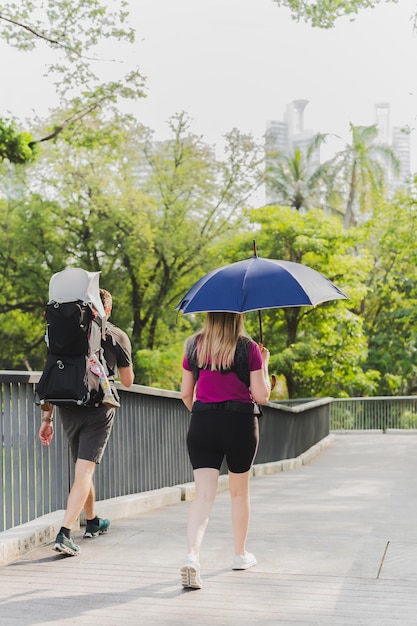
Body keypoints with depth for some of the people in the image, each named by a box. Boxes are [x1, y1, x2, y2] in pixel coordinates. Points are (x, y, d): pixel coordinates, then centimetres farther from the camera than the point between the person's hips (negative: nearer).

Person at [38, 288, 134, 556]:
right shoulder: (117, 336, 1)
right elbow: (128, 381, 8)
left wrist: (47, 417, 8)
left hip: (68, 408, 4)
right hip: (99, 410, -4)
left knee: (83, 469, 21)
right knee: (84, 472, -7)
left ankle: (93, 522, 40)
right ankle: (64, 534, -21)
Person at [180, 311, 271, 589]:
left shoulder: (194, 346, 4)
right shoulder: (248, 348, -6)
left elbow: (186, 394, 9)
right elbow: (261, 396, -5)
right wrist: (264, 365, 8)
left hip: (202, 424, 1)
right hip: (240, 423, -1)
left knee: (203, 494, -4)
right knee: (240, 492, 18)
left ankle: (192, 556, -25)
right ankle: (241, 554, 32)